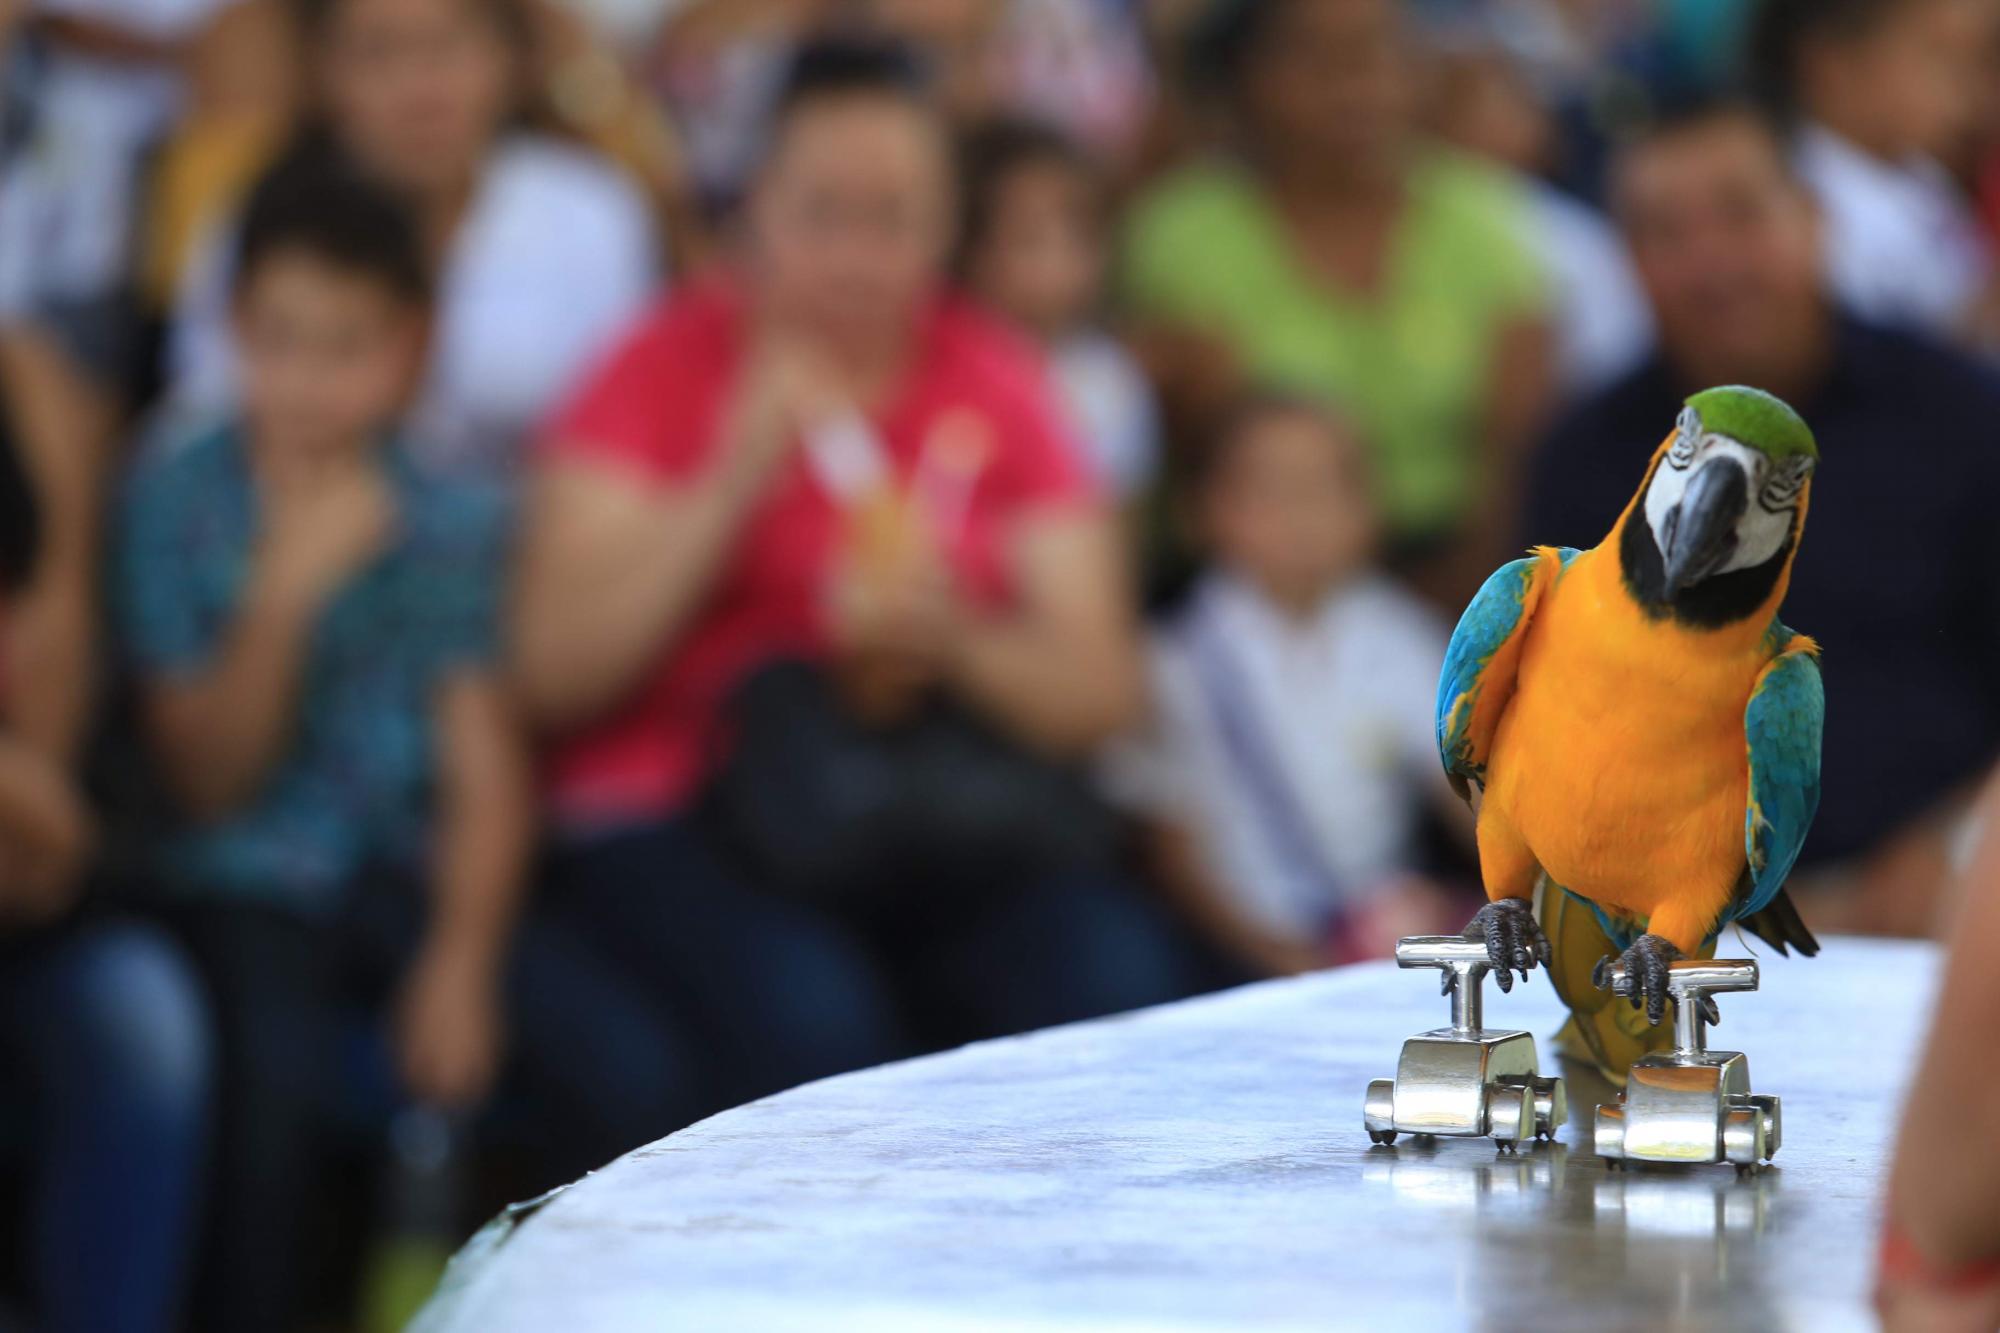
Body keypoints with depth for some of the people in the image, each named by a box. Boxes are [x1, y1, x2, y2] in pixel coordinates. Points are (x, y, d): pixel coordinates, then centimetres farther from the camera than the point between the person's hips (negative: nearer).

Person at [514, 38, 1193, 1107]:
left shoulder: (991, 385, 12)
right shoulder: (668, 368, 4)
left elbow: (1098, 693, 6)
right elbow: (555, 670, -7)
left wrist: (947, 645, -15)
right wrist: (734, 484, -14)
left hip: (935, 812, 3)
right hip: (679, 824, -3)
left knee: (1117, 978, -27)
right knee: (810, 1010, -34)